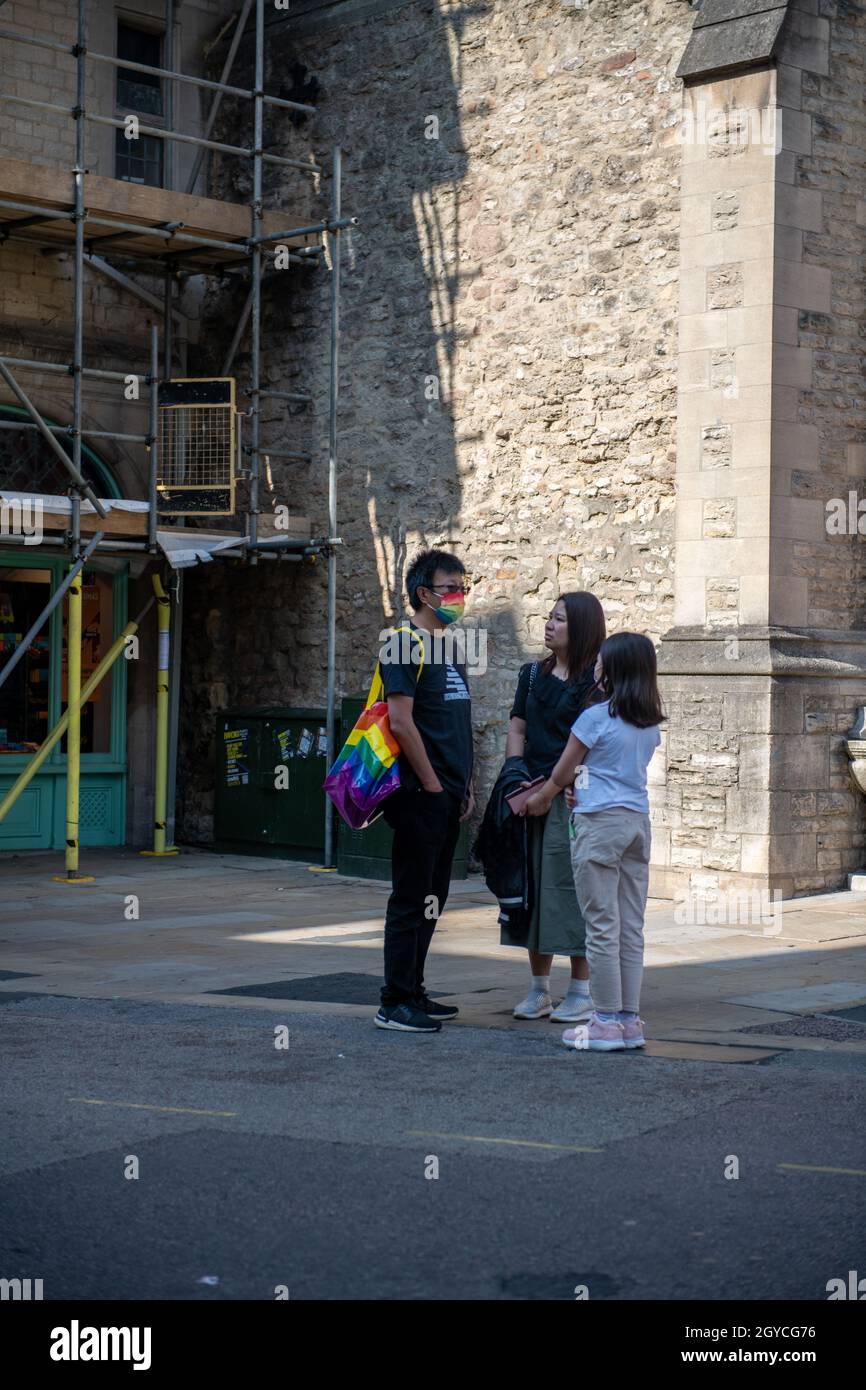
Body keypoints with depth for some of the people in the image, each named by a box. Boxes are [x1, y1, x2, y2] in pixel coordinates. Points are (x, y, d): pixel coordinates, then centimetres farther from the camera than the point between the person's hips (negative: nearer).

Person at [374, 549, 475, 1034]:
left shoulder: (450, 648, 17)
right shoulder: (406, 646, -11)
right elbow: (401, 721, -18)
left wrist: (467, 787, 15)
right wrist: (432, 785, -16)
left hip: (448, 797, 9)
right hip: (421, 794, -9)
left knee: (431, 897, 12)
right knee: (411, 897, -6)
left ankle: (414, 992, 20)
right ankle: (396, 1003, -1)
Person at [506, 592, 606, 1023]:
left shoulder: (596, 681, -5)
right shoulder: (533, 674, 14)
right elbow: (517, 730, 12)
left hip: (571, 796, -6)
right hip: (531, 794, 6)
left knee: (568, 886, -5)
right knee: (531, 884, 6)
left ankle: (581, 993, 4)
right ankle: (538, 990, 15)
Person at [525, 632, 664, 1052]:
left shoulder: (595, 717, -9)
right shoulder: (650, 723, 10)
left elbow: (562, 773, 1)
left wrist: (537, 800, 19)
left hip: (600, 823, -7)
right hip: (639, 821, 7)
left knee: (602, 927, -3)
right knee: (631, 927, 8)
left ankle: (608, 1022, -1)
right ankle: (630, 1019, 11)